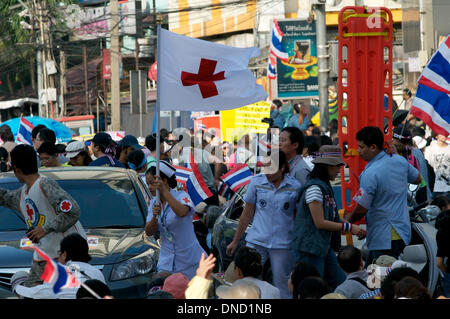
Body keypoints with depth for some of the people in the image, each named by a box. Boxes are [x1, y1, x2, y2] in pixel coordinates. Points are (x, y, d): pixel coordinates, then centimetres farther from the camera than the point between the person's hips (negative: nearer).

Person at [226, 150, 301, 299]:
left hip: (282, 244, -1)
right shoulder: (257, 182, 2)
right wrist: (235, 242, 13)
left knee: (282, 286, 5)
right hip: (256, 242, 1)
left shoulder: (294, 187, -2)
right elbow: (247, 214, 10)